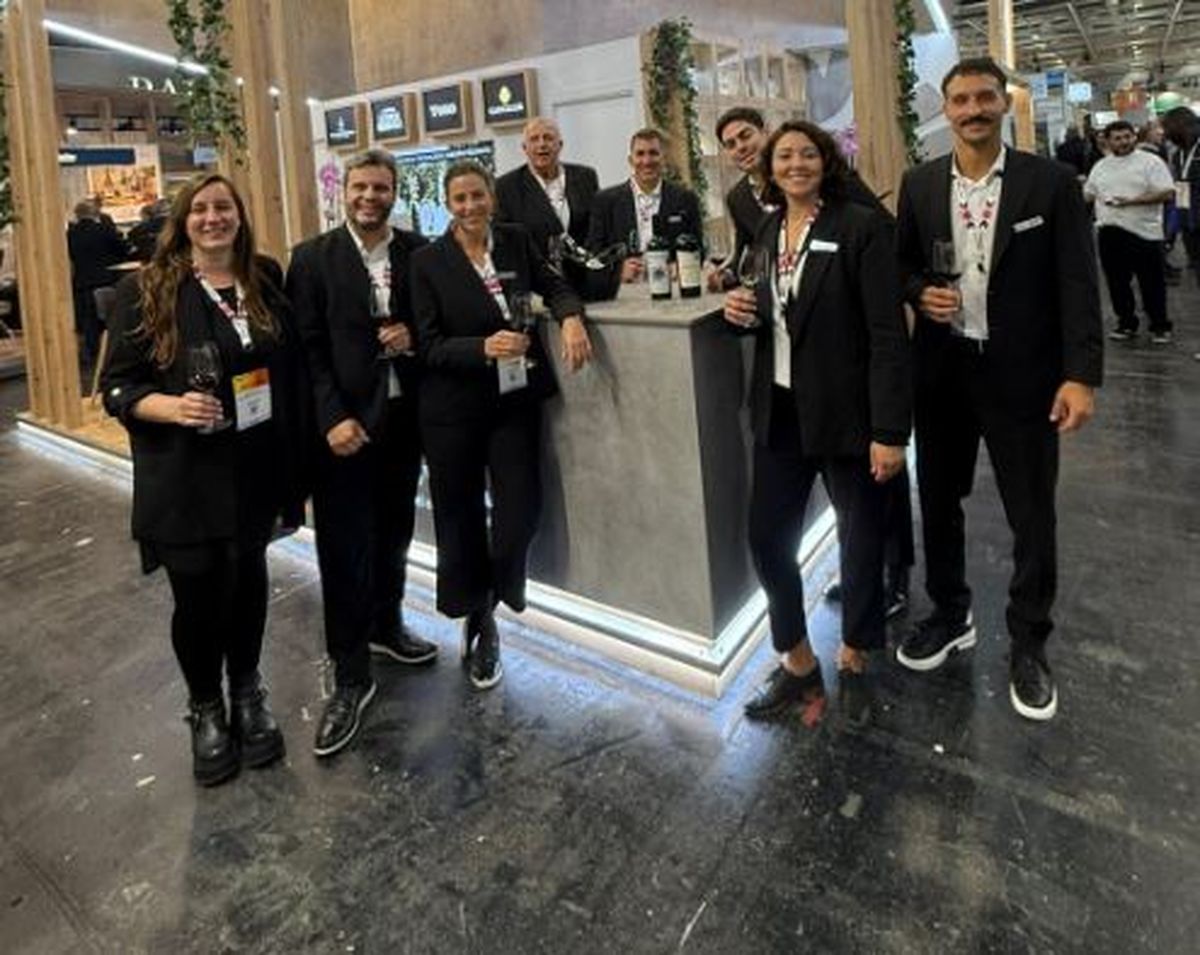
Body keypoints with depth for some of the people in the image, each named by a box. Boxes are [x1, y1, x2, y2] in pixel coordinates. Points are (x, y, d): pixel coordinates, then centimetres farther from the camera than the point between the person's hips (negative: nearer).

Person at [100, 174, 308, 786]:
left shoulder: (266, 280, 4)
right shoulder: (146, 291, -6)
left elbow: (290, 368, 9)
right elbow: (116, 385, -5)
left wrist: (294, 458, 5)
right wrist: (173, 407, -25)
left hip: (255, 469, 3)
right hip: (184, 479, -3)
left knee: (248, 581, 15)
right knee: (199, 595, 5)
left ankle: (247, 694, 36)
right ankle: (205, 709, 31)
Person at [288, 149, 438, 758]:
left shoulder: (419, 253, 6)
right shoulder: (313, 259, -3)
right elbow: (308, 348, -7)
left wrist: (415, 336, -8)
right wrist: (333, 419, -17)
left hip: (403, 418, 4)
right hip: (344, 423, -3)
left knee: (394, 535, 18)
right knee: (344, 551, 0)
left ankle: (386, 627, 41)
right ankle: (350, 679, 10)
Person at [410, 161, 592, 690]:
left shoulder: (517, 241, 5)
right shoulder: (428, 261, -4)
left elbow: (554, 285, 11)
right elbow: (431, 346, -7)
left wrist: (570, 316, -12)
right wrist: (484, 348, -23)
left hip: (515, 399, 2)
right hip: (454, 408, -2)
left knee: (520, 511, -2)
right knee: (460, 519, 5)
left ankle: (486, 615, 23)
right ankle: (475, 618, 28)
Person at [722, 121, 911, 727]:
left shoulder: (861, 227, -10)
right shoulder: (767, 232, 9)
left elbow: (888, 334, -15)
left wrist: (889, 430, -19)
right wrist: (743, 311, -4)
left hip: (846, 413, -5)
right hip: (780, 411, 5)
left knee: (861, 540, 9)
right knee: (767, 536, 5)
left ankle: (853, 662, 32)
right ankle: (797, 664, 25)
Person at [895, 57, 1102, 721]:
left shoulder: (1051, 182, -5)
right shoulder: (919, 184, 4)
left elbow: (1077, 284, -8)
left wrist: (1081, 375, -15)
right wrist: (920, 292, -11)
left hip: (1022, 373, -3)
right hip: (942, 369, 3)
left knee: (1032, 513, 5)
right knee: (938, 499, 14)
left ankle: (1028, 643, 25)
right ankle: (949, 615, 36)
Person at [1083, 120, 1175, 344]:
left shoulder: (1151, 162, -3)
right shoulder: (1100, 166, 13)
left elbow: (1167, 193, -11)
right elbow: (1088, 195, 22)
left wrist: (1132, 201, -18)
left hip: (1144, 233, -4)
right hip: (1109, 232, 5)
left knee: (1151, 283, 2)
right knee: (1117, 282, 10)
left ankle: (1160, 326, 13)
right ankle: (1126, 323, 22)